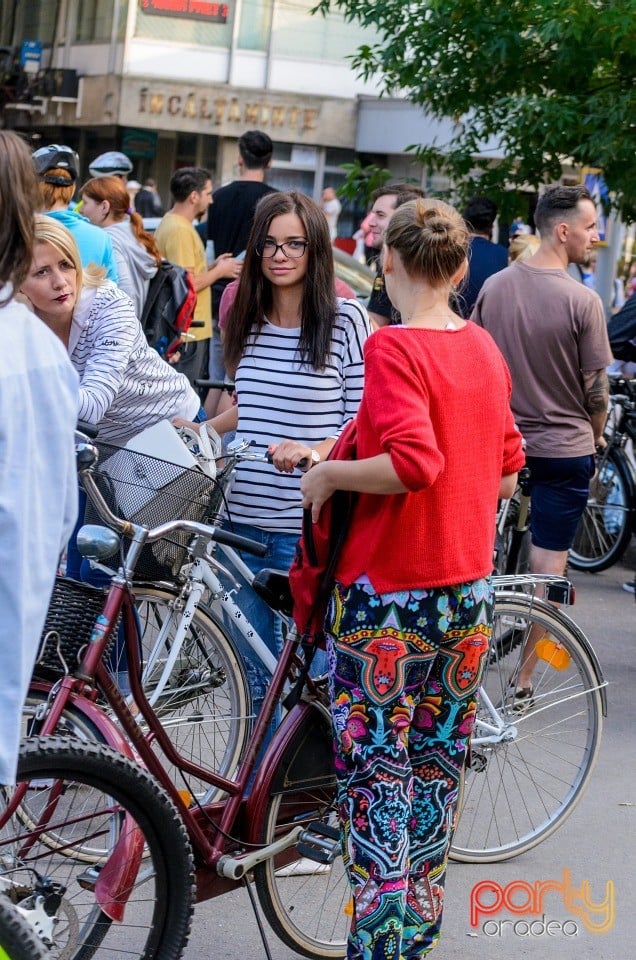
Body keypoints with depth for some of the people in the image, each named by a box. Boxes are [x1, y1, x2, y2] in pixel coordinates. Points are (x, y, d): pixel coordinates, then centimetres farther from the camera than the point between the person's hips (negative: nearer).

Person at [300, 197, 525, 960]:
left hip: (389, 593, -7)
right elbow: (507, 471, 13)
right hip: (468, 592, 7)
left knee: (376, 779, 0)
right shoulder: (485, 349, 7)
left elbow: (413, 463, -26)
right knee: (436, 774, 15)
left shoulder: (393, 347, -14)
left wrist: (326, 474, -12)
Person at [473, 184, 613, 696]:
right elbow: (596, 388, -9)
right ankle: (522, 678, 9)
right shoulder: (582, 301, -16)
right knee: (549, 567, 5)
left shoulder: (494, 286, -2)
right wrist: (597, 436, 10)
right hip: (566, 448, -4)